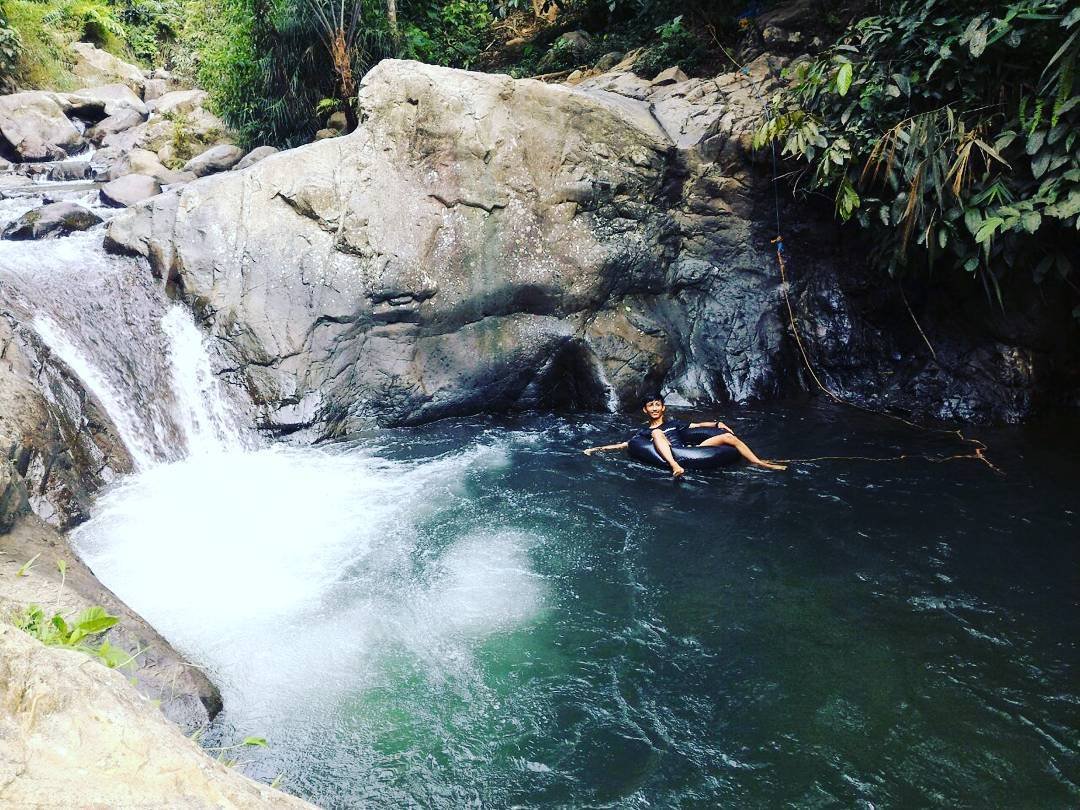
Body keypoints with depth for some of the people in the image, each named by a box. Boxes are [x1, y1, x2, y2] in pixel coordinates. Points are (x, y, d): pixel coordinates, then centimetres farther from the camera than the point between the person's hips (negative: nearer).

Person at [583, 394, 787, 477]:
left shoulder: (673, 423, 25)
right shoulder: (644, 432, 17)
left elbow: (696, 425, 24)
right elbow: (623, 445, 12)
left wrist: (717, 424, 10)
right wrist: (598, 449, 5)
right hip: (671, 459, -3)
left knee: (729, 436, -5)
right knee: (657, 433, -31)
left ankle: (760, 464, -4)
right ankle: (674, 467, -51)